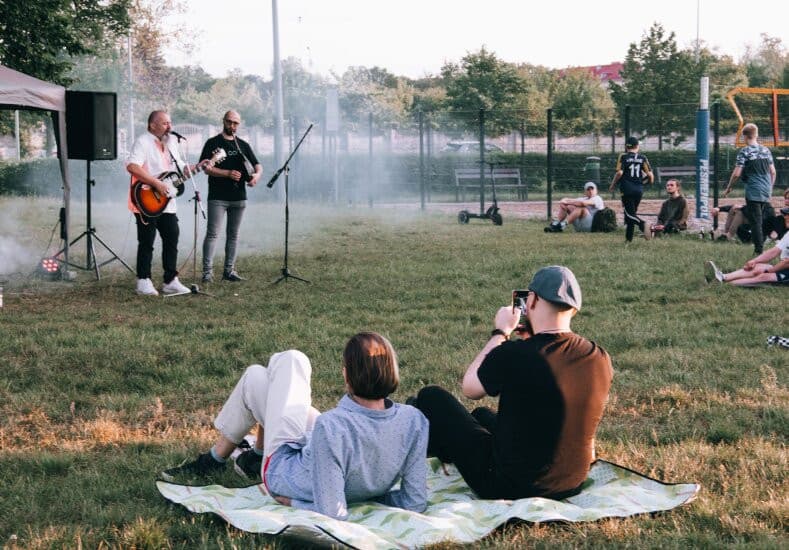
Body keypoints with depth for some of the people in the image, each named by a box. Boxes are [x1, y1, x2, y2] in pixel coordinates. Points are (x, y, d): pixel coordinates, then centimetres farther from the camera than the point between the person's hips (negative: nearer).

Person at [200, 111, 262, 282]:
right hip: (217, 197, -5)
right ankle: (207, 271, -10)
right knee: (212, 233, -9)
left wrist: (257, 174, -8)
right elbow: (206, 168, -9)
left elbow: (258, 165, 15)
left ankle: (229, 270, 14)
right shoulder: (213, 143, 0)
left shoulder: (243, 145, 15)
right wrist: (228, 174, -19)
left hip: (238, 197, 5)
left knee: (233, 234, 8)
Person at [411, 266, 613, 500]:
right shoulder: (600, 359, -10)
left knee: (431, 397, 12)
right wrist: (536, 338, 13)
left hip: (508, 485, -6)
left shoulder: (513, 354, -25)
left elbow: (469, 388, -4)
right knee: (481, 414, 33)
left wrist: (500, 333, 4)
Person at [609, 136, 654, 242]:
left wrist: (612, 186, 0)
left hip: (627, 188, -4)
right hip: (639, 189, 4)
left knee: (630, 213, -4)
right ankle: (629, 238, 12)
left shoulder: (623, 156, -3)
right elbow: (649, 174, 0)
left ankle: (642, 224, -34)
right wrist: (650, 180, 23)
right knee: (631, 212, 14)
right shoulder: (642, 158, 6)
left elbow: (619, 173, -13)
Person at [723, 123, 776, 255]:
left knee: (755, 221, -3)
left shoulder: (744, 152, -10)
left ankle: (759, 250, -6)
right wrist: (770, 187, 24)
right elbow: (773, 172, 11)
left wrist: (728, 188, 0)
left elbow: (737, 173, -13)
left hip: (753, 191, -6)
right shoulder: (766, 150, 8)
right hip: (766, 191, 6)